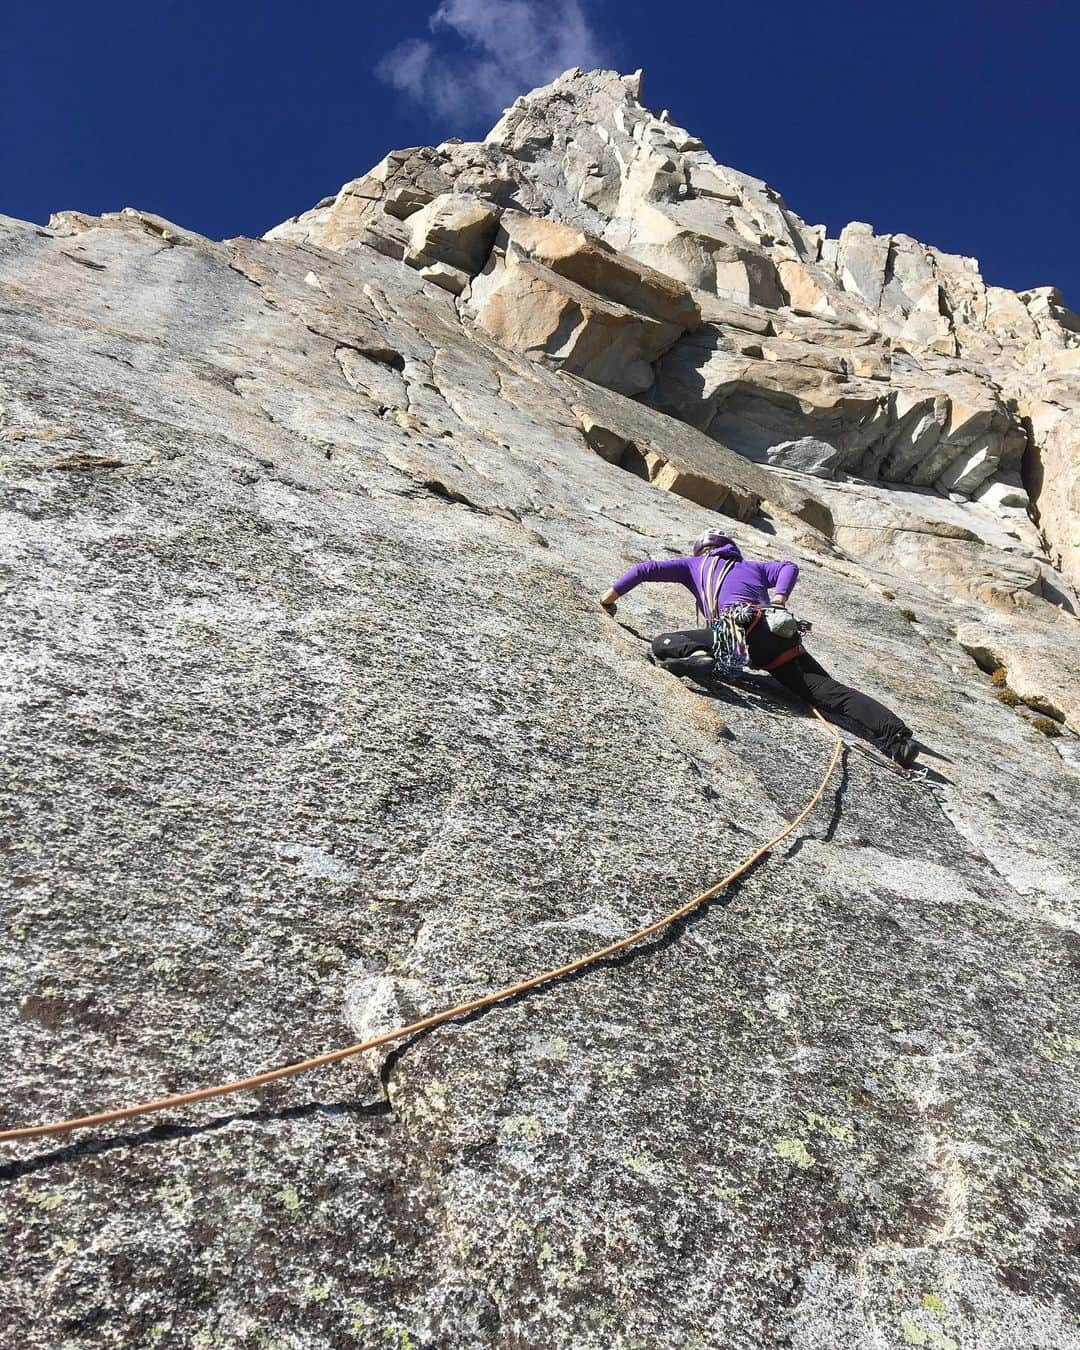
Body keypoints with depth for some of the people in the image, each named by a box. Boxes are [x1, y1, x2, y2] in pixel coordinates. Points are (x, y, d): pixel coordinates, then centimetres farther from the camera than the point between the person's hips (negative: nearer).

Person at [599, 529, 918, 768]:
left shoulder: (695, 564, 30)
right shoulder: (752, 566, 39)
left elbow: (646, 568, 24)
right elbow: (789, 567, 21)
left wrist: (611, 595, 32)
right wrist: (778, 600, 13)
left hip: (736, 629, -4)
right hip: (779, 633, 4)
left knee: (662, 645, 4)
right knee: (827, 690, -2)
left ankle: (699, 657, -30)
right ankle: (894, 734, -21)